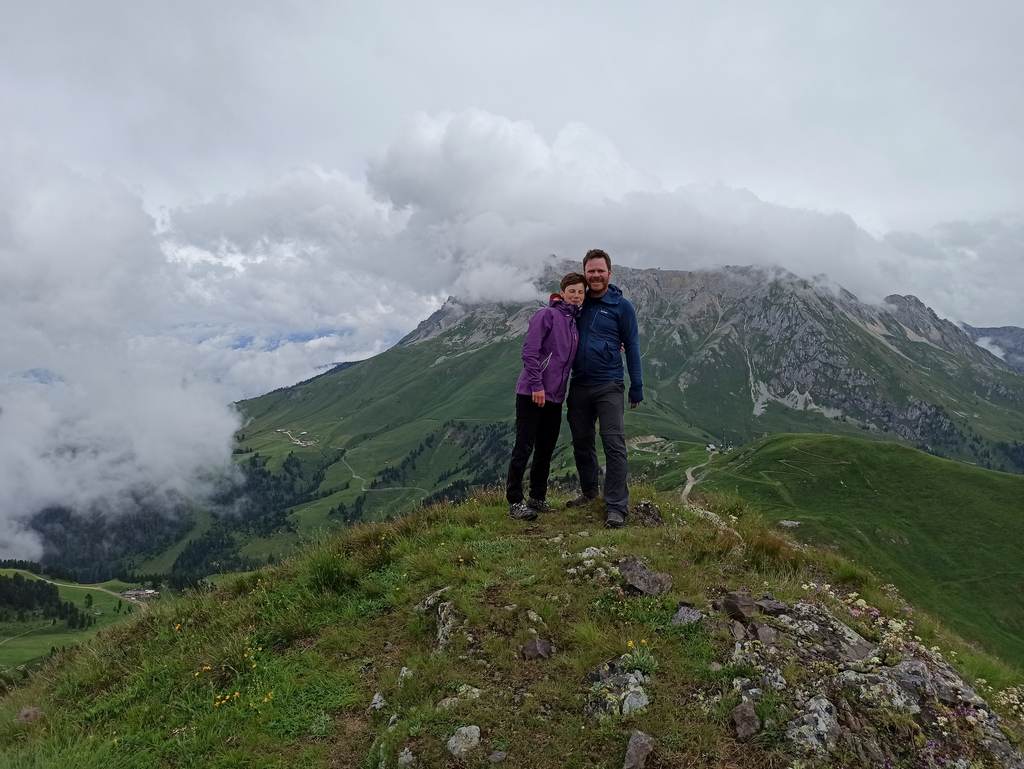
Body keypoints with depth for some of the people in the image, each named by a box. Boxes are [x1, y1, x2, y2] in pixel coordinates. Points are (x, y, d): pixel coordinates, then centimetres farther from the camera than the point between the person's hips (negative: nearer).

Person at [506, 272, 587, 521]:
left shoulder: (575, 323, 16)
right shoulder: (546, 315, -8)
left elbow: (570, 358, 21)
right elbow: (529, 351, -14)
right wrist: (536, 385, -19)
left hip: (555, 397, 8)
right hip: (531, 394, -7)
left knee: (546, 449, 12)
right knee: (524, 447, -4)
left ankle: (538, 497, 23)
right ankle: (515, 501, 3)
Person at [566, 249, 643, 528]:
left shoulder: (621, 306, -1)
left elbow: (632, 346, -1)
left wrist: (637, 387, -3)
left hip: (609, 386, -5)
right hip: (579, 385, 5)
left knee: (614, 444, -9)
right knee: (581, 442, 13)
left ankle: (616, 507, -6)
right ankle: (589, 491, 31)